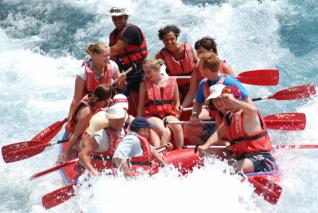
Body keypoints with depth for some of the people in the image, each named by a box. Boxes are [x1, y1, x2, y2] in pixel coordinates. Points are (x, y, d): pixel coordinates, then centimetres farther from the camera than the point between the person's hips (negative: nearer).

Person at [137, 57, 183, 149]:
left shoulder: (171, 81, 6)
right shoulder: (145, 85, 4)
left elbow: (176, 102, 17)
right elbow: (141, 106, 9)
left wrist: (176, 113, 2)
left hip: (168, 114, 2)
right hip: (152, 116, -2)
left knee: (178, 127, -30)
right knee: (165, 132, -31)